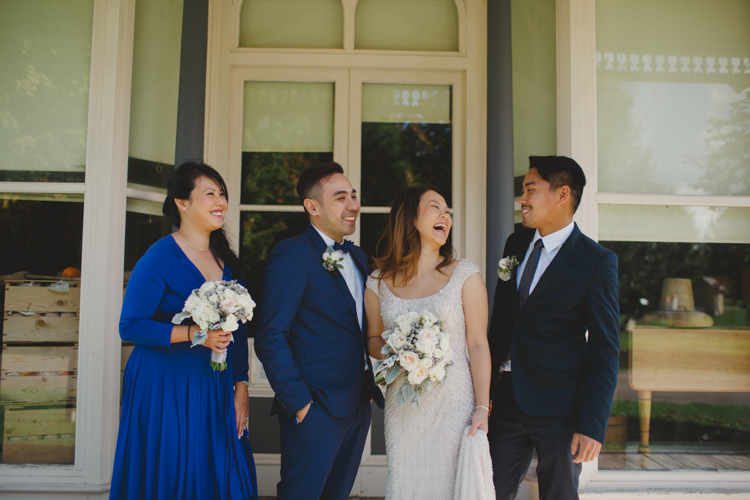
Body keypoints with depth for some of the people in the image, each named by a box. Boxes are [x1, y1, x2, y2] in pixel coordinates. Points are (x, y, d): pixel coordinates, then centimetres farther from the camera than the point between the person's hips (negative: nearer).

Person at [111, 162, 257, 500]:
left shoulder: (226, 260, 8)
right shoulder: (159, 257, -11)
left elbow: (238, 331, 11)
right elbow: (130, 326, -15)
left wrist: (240, 386, 7)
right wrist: (193, 333, -24)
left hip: (216, 390, 6)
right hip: (165, 389, -6)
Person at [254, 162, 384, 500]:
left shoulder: (358, 257, 12)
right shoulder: (291, 254, -13)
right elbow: (270, 338, -18)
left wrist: (373, 388, 9)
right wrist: (298, 402, -16)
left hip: (359, 405, 8)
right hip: (316, 408, -7)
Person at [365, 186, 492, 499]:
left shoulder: (465, 274, -1)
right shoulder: (379, 282, 3)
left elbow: (478, 344, -3)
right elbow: (373, 339, 15)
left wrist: (482, 408, -8)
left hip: (454, 403, -1)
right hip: (402, 408, 2)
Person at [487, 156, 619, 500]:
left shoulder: (597, 261, -10)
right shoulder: (516, 244, 8)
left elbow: (604, 352, -11)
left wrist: (592, 426, -14)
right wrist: (486, 389, 8)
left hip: (559, 409, -5)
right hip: (507, 400, 5)